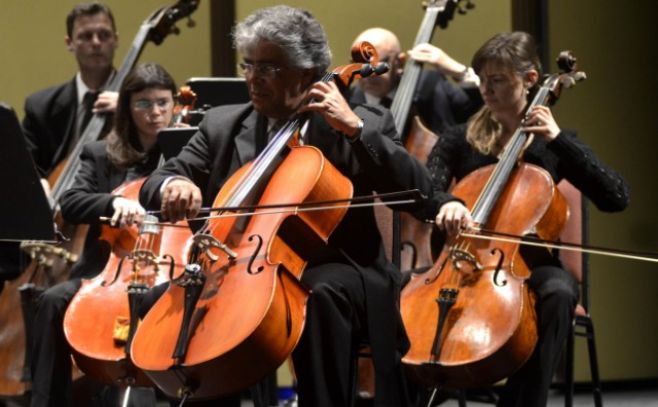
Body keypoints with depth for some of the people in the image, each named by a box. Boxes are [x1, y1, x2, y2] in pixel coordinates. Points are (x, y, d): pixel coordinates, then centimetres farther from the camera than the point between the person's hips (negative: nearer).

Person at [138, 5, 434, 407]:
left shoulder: (364, 122, 3)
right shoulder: (222, 125, 13)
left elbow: (419, 192, -9)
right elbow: (155, 185, 8)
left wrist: (356, 129, -16)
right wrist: (172, 185, -18)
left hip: (330, 272, -3)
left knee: (321, 294, -37)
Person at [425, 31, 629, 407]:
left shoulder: (550, 145, 5)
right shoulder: (461, 140, 9)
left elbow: (616, 198, -6)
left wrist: (558, 139, -12)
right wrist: (446, 203, -31)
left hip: (528, 266, -1)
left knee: (559, 291, -36)